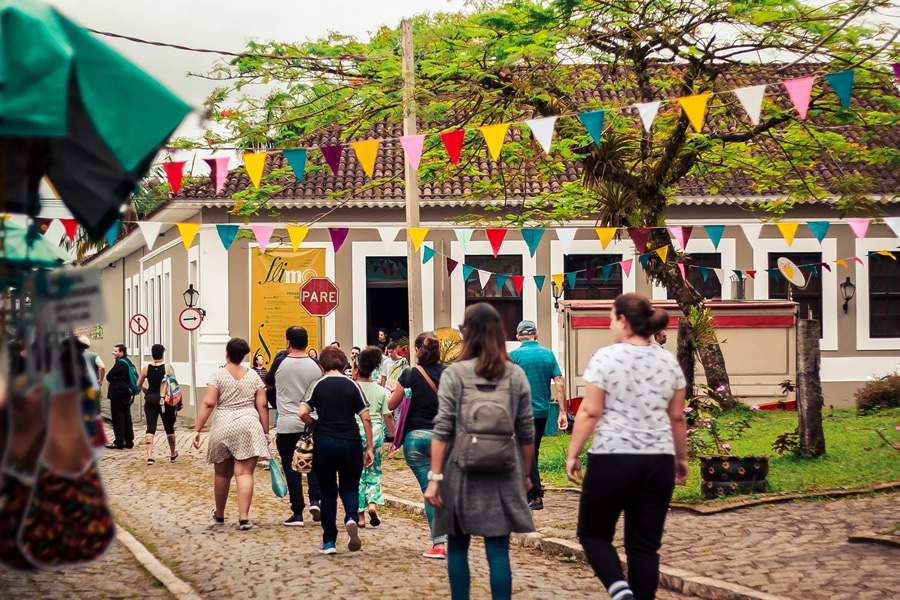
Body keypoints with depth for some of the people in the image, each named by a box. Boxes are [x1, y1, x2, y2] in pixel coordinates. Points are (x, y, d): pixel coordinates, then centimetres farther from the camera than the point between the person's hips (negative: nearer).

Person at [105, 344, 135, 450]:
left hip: (118, 394, -9)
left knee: (118, 418, -4)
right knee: (127, 417, 13)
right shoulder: (129, 363, 12)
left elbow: (109, 376, -16)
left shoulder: (120, 363, -16)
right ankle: (129, 441, 18)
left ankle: (119, 442, -3)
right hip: (128, 394, 9)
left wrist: (111, 381, 6)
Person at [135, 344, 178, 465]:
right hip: (165, 400, -1)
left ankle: (149, 455, -17)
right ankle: (173, 454, 29)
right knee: (169, 427, 14)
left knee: (150, 428, -1)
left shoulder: (146, 369, -1)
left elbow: (139, 384, 6)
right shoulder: (167, 368, -7)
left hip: (150, 400, 1)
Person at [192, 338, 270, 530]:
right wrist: (266, 432, 10)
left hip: (223, 427, 0)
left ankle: (219, 515, 30)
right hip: (249, 426, 1)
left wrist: (197, 429, -6)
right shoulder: (253, 375, 7)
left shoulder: (218, 374, -1)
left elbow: (208, 403, -9)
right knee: (244, 473, -3)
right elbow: (262, 405, 4)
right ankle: (243, 518, -13)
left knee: (222, 474, 14)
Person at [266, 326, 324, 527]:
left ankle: (297, 513, 4)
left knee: (291, 468, 4)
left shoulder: (281, 363, -5)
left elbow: (269, 382, 13)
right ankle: (315, 500, 0)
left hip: (287, 425, -2)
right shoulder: (315, 365, -1)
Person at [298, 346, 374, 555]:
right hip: (350, 443, 1)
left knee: (328, 493, 11)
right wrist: (369, 448, 4)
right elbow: (365, 418, -1)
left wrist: (315, 425, 8)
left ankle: (329, 541, 12)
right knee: (349, 488, 15)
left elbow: (302, 413, -12)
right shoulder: (352, 386, 1)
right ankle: (352, 519, -15)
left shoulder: (318, 386, -2)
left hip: (324, 443, 0)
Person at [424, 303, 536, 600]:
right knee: (498, 552, 2)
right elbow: (526, 432, 5)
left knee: (458, 547, 14)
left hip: (462, 473, -1)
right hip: (503, 475, 1)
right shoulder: (515, 375, 3)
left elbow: (443, 430, -7)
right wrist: (525, 475, 15)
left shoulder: (454, 374, -3)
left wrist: (435, 477, -6)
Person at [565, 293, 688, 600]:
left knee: (593, 532, 10)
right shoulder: (669, 361, 8)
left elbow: (590, 412, -9)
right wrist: (682, 458, 21)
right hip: (658, 460, 4)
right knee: (645, 544, 8)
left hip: (612, 457, -4)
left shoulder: (606, 357, -6)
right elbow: (677, 417, 11)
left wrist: (572, 454, -4)